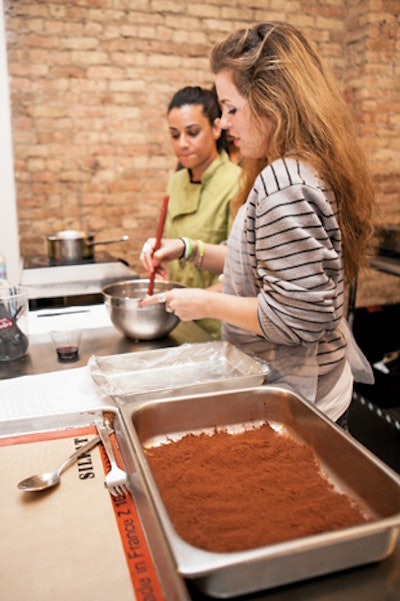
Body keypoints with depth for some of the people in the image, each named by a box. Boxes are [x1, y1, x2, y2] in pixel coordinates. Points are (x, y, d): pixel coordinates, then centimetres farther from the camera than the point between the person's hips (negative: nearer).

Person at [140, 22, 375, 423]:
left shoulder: (283, 186, -26)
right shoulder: (303, 170, 6)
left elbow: (296, 317, -28)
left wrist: (206, 304, -17)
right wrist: (189, 250, 6)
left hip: (294, 397, -9)